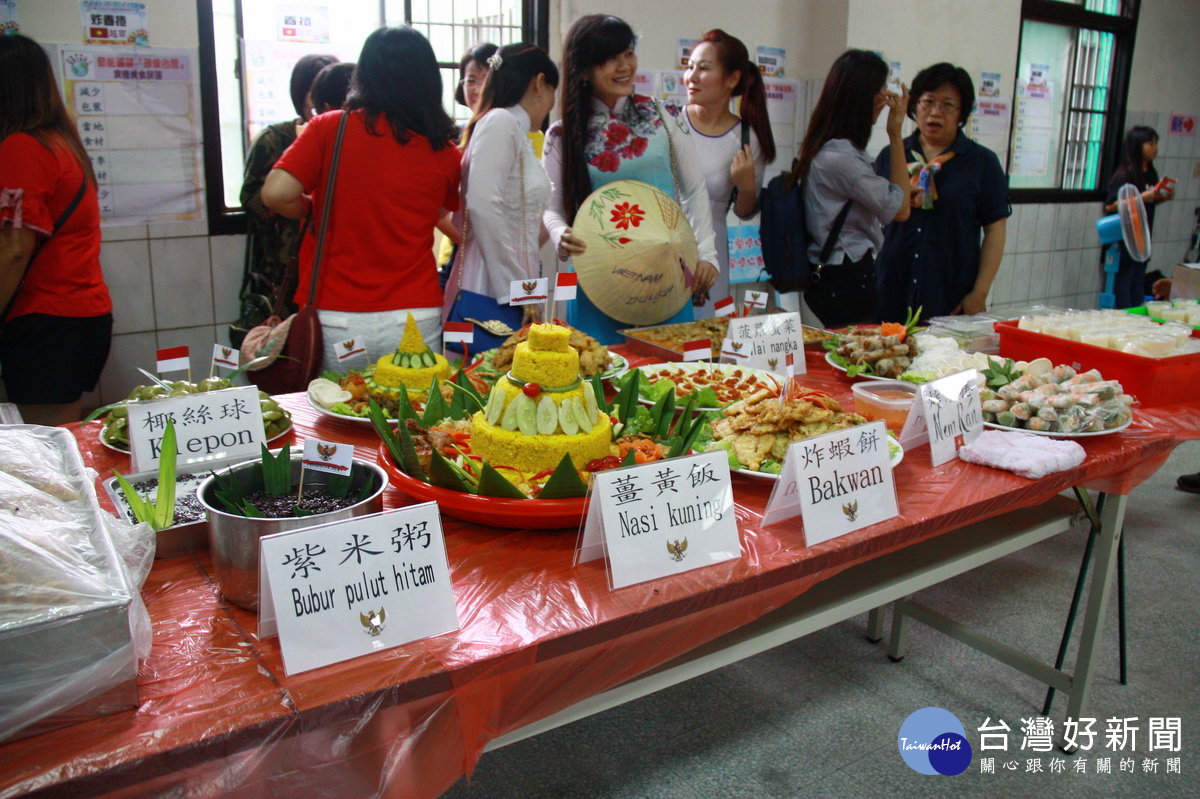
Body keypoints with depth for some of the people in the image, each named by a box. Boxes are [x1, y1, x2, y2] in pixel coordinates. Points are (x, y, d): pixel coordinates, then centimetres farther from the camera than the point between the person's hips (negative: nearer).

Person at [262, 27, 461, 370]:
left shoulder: (328, 129, -3)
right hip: (416, 317, 1)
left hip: (337, 318, -1)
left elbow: (277, 194, -10)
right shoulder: (443, 151, 1)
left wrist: (313, 208, 8)